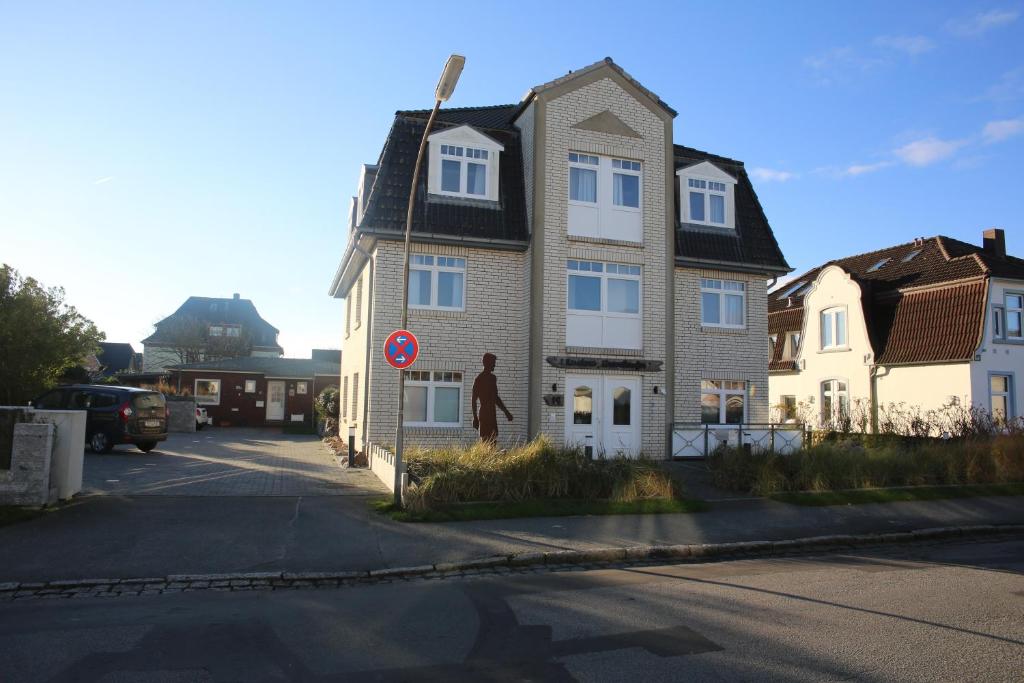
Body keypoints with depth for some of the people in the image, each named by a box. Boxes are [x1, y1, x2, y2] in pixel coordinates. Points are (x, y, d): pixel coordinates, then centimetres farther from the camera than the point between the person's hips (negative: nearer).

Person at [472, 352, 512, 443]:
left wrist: (506, 412, 24)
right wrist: (475, 417, -14)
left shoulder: (493, 378, 15)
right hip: (484, 414, -8)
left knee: (493, 440, 6)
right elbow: (474, 399, -9)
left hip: (492, 414, 8)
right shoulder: (479, 379, -8)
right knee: (485, 440, -9)